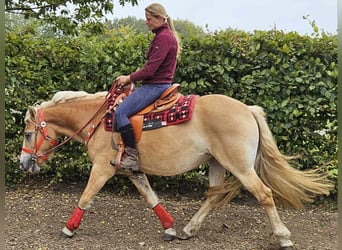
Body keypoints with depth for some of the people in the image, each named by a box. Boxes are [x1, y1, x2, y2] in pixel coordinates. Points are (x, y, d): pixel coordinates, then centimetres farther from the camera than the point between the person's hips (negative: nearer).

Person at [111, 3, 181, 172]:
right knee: (123, 111, 15)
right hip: (158, 83, 11)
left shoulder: (163, 37, -15)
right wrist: (133, 77, 11)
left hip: (155, 86, -11)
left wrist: (130, 78, -9)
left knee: (120, 112, -19)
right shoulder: (166, 36, 18)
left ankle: (132, 156, -18)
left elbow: (150, 69, -20)